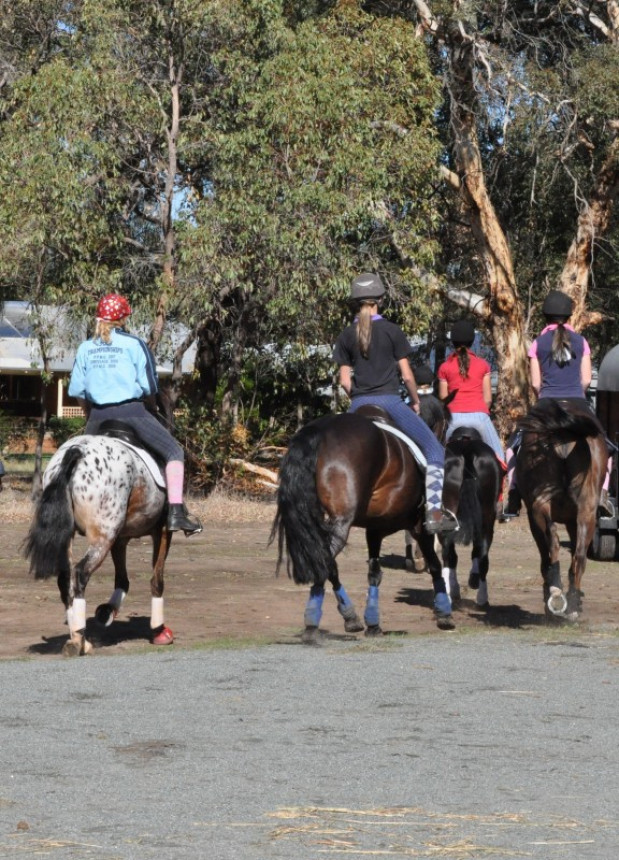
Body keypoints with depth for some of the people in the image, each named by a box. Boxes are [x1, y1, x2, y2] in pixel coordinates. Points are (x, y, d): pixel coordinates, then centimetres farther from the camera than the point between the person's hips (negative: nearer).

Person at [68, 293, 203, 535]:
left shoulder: (86, 349, 9)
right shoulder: (134, 344, -2)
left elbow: (76, 390, 8)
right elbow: (149, 387, -5)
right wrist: (152, 409, 14)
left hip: (99, 415, 4)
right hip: (132, 411, -4)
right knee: (174, 452, 2)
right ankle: (176, 512, -12)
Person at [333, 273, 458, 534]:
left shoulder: (346, 336, 6)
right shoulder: (392, 331, -2)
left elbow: (344, 380, 4)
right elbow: (407, 375, -2)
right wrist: (416, 401, 14)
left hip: (359, 405, 4)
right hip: (389, 401, -3)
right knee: (435, 451, -1)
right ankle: (434, 512, -15)